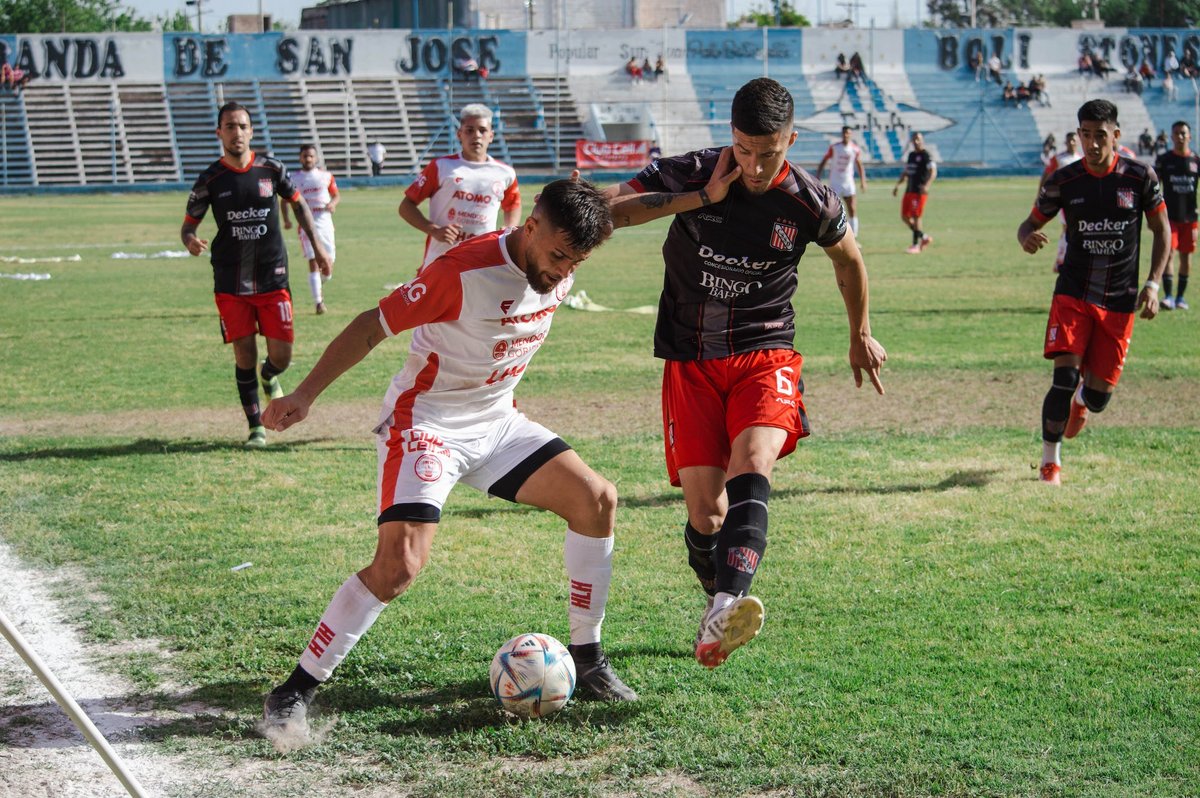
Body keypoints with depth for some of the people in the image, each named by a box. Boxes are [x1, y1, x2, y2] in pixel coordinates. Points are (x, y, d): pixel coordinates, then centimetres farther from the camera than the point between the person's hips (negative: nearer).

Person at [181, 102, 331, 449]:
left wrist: (317, 246, 15)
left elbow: (298, 203, 16)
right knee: (244, 355, -1)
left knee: (281, 356, -2)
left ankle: (268, 377, 35)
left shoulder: (271, 170, 0)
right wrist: (191, 241, -21)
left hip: (272, 277, 1)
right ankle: (256, 427, 14)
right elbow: (189, 224, 2)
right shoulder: (211, 179, -3)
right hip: (231, 285, -1)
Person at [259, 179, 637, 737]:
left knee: (596, 500, -1)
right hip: (425, 423, -8)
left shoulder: (557, 270, -3)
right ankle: (295, 691, -11)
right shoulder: (465, 272, -26)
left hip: (496, 423, 8)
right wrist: (306, 394, -24)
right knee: (400, 564, -22)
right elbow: (373, 325, -20)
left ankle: (586, 659, 12)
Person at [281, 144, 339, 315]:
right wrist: (286, 219, -2)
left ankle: (319, 285, 38)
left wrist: (333, 203, -7)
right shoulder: (293, 178, 3)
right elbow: (285, 200, 13)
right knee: (314, 264, -14)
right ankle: (318, 302, -11)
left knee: (327, 270, 4)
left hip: (325, 224, 2)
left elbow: (336, 195, 16)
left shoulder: (326, 176, 6)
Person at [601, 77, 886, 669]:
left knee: (752, 466, -29)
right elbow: (604, 210, -16)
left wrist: (861, 337, 27)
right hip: (690, 361, 1)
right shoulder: (691, 175, -8)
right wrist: (701, 198, -21)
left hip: (764, 354, -1)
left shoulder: (810, 203, -6)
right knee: (704, 511, -5)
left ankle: (727, 610, -47)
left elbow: (848, 258, 16)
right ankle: (719, 605, 24)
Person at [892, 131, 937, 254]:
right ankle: (924, 237, 22)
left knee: (916, 217, -8)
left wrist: (927, 185, -33)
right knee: (905, 216, 8)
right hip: (909, 190, 8)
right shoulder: (911, 155, 17)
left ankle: (916, 245, 0)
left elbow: (933, 172, -19)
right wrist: (898, 185, 17)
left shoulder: (926, 155, -8)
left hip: (920, 191, -8)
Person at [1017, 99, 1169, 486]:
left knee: (1099, 396, 3)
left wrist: (1153, 284, -5)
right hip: (1073, 293, -1)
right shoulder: (1063, 181, -6)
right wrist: (1027, 238, -21)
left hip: (1120, 301, 1)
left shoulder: (1140, 177, -5)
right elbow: (1031, 223, 5)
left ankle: (1082, 398, 43)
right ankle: (1050, 462, -2)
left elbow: (1162, 231, 5)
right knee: (1065, 376, -19)